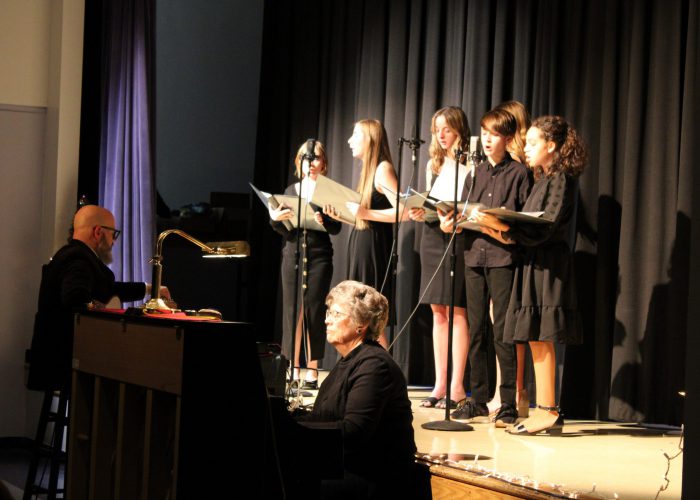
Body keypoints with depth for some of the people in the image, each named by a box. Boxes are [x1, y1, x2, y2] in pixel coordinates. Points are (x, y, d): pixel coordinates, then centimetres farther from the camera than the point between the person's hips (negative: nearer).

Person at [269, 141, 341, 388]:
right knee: (292, 311, 1)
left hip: (319, 256, -3)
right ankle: (292, 370, 5)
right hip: (292, 254, 3)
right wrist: (276, 219, -10)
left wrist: (323, 221, -25)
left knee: (314, 311, -4)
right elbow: (285, 230, 11)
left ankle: (312, 371, 1)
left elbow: (336, 228, -5)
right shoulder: (291, 190, 13)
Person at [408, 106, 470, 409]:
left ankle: (456, 387, -5)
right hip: (432, 237, 7)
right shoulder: (433, 164, 16)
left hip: (457, 237, -7)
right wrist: (419, 212, -2)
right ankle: (440, 385, 11)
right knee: (438, 312, 7)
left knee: (455, 310, -8)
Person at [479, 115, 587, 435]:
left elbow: (545, 228, -18)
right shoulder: (544, 180, 19)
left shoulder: (562, 178, -9)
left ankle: (547, 412, -7)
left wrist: (504, 227, -25)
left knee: (540, 339, -9)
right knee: (535, 340, 8)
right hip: (534, 263, 9)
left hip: (550, 265, -9)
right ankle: (545, 410, 10)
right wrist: (509, 237, 1)